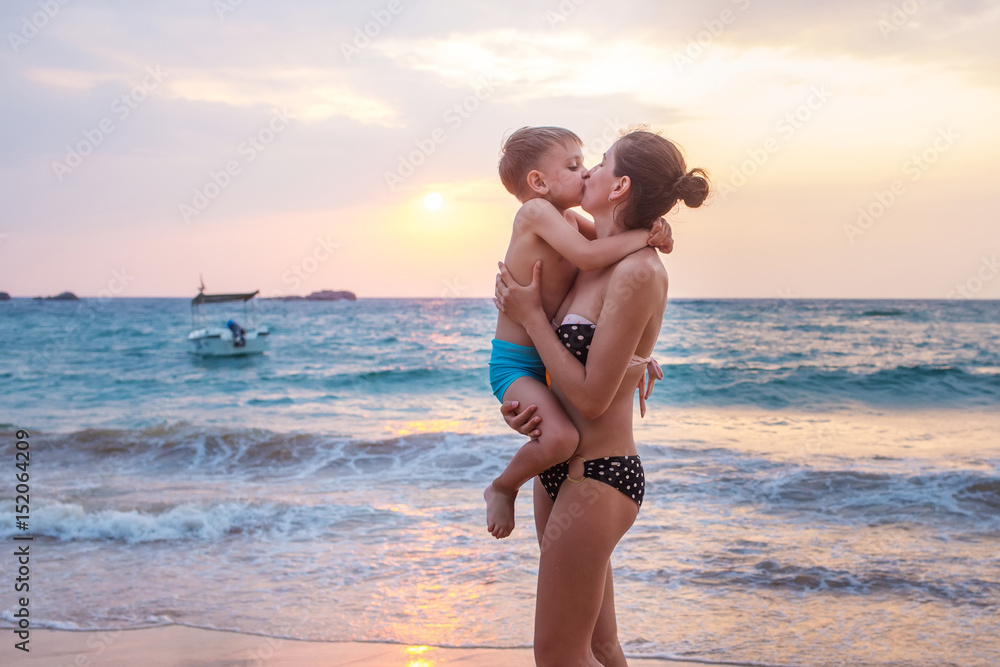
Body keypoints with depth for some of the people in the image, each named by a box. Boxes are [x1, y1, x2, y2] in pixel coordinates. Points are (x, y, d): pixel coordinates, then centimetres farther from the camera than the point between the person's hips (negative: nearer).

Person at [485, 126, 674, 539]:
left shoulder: (568, 218, 8)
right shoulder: (537, 210, -18)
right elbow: (587, 256, -31)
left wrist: (652, 230, -5)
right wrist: (644, 235, -19)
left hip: (548, 361, 10)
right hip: (514, 364, -10)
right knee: (561, 437, -30)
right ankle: (502, 488, -3)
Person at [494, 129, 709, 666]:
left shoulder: (639, 271, -19)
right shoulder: (595, 264, 8)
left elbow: (592, 396, -20)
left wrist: (530, 315, -12)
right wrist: (529, 407, -2)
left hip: (597, 476, -9)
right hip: (560, 466, 9)